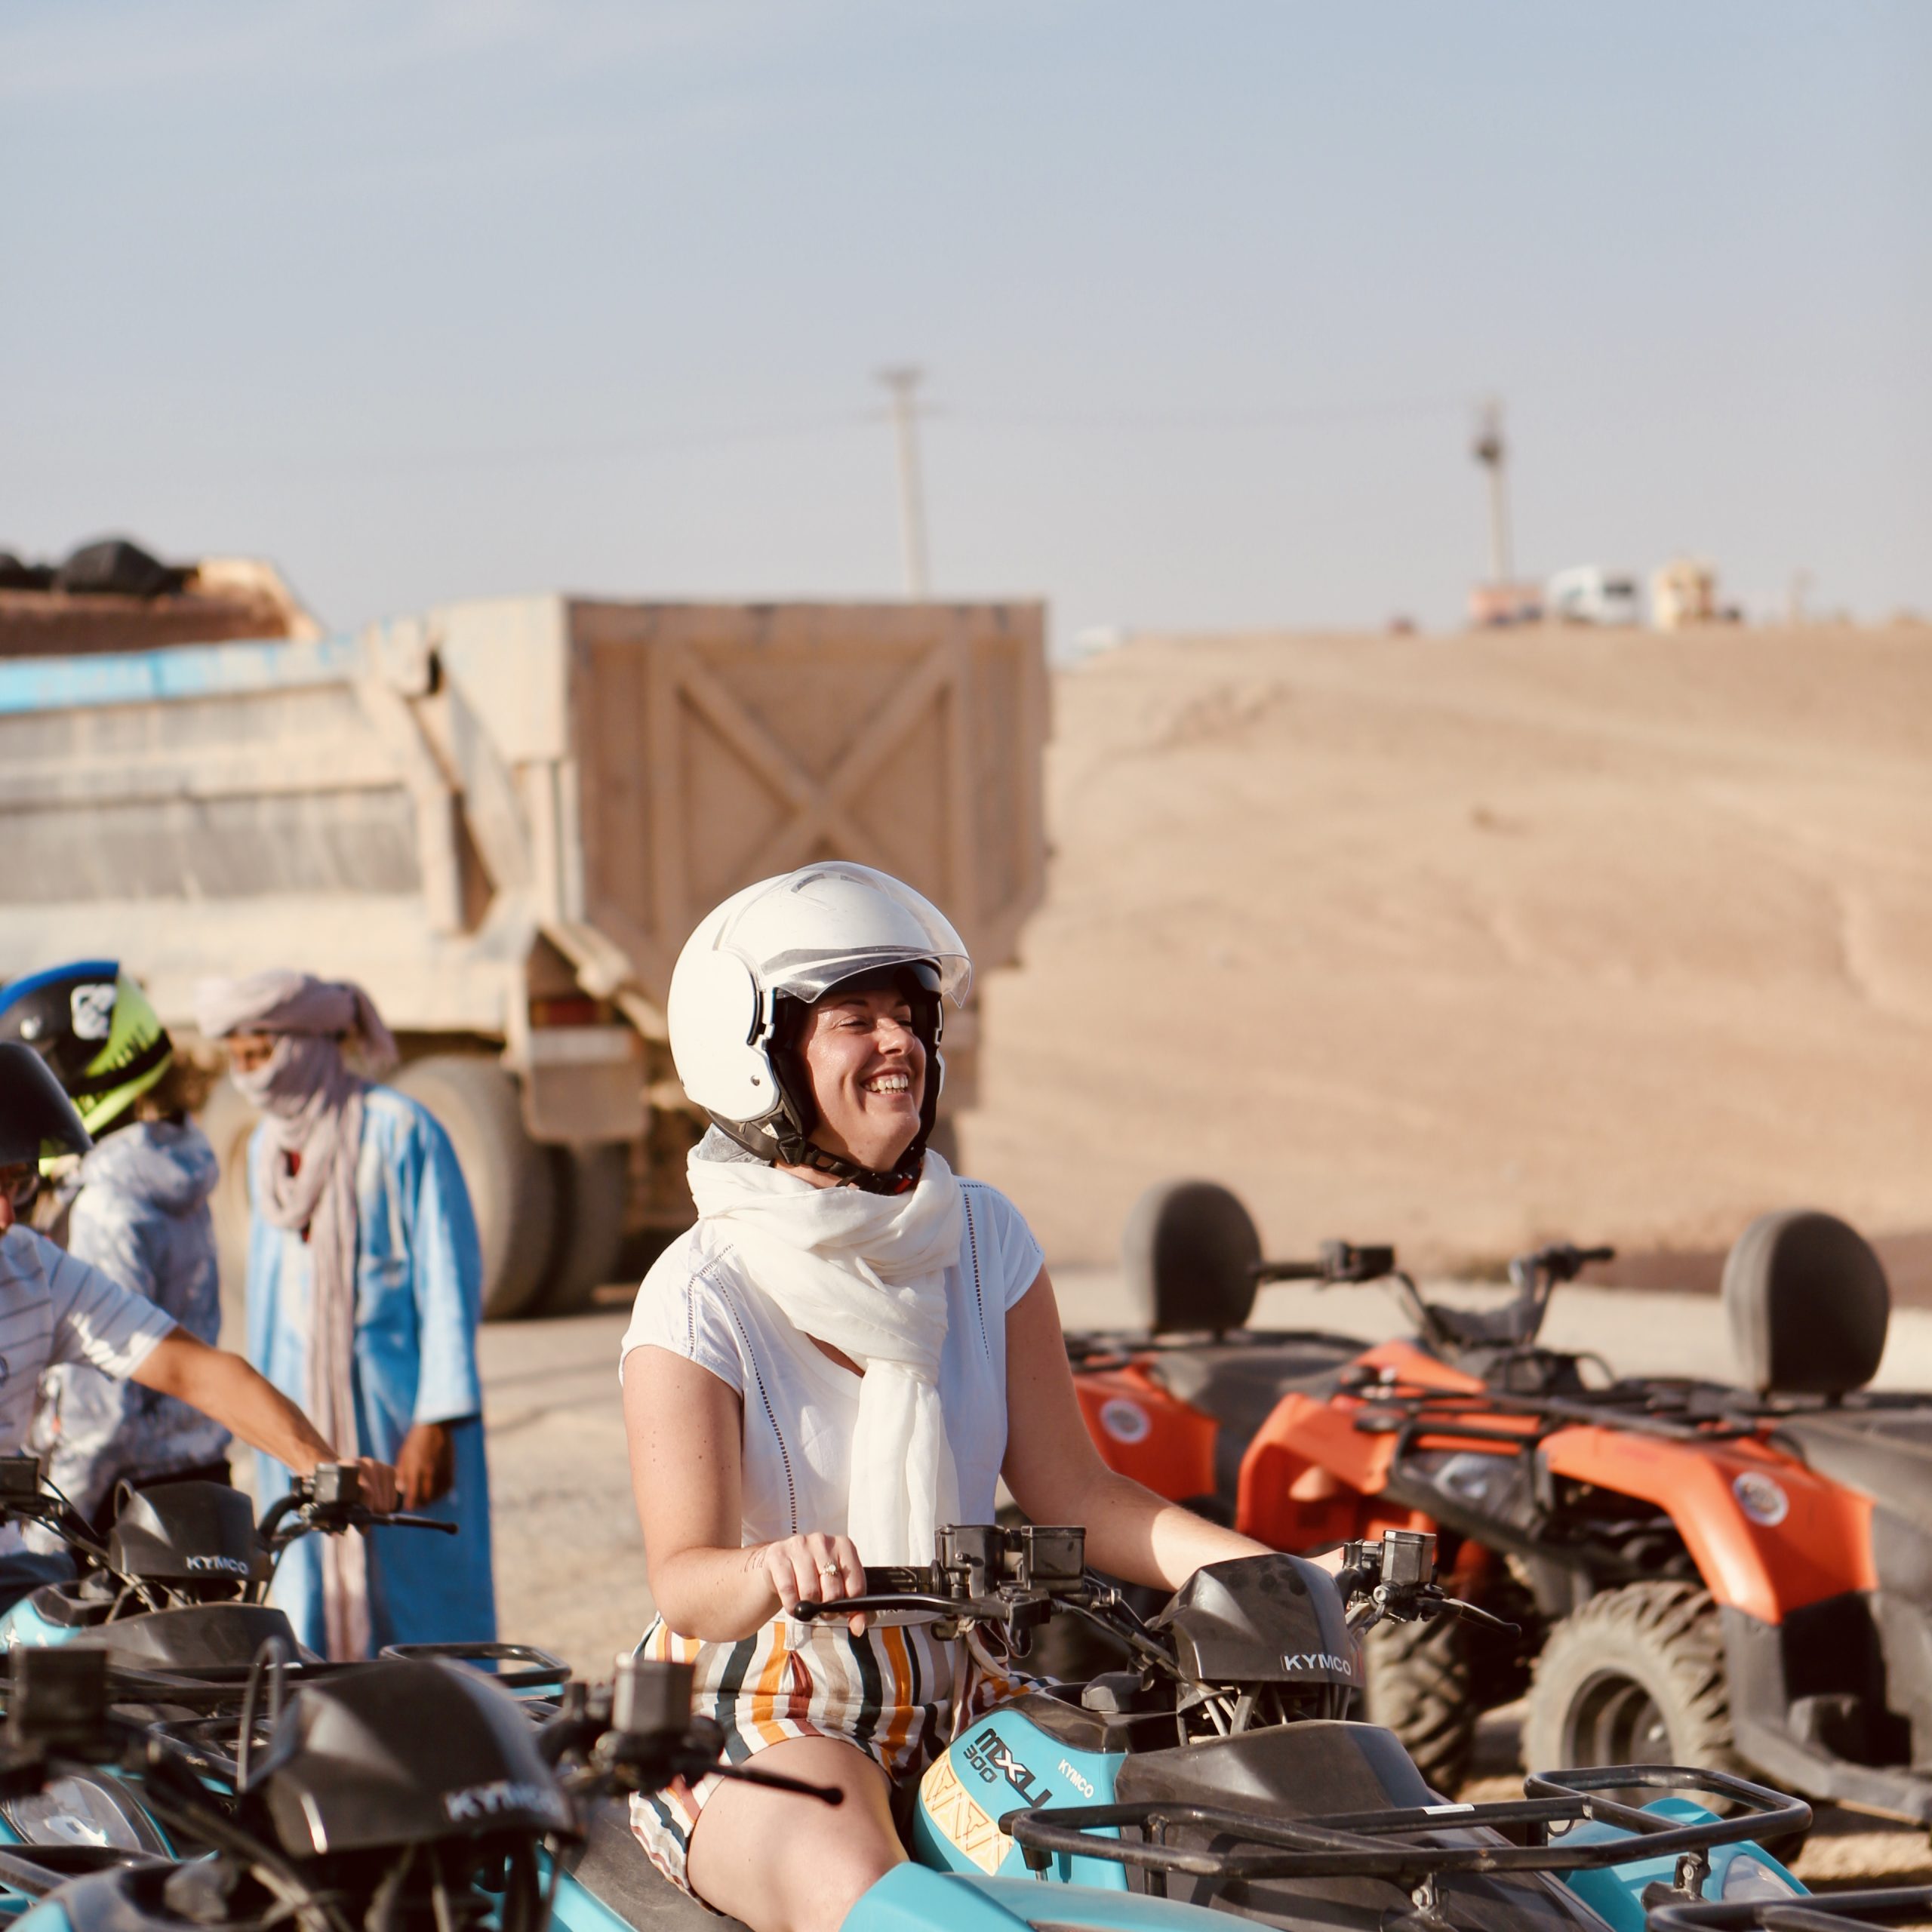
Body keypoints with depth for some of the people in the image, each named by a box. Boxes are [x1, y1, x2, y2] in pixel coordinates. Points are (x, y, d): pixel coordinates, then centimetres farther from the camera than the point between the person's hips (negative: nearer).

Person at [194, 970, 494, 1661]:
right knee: (310, 1599, 2)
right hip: (306, 1410, 6)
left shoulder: (398, 1131, -9)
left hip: (397, 1401, -6)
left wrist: (437, 1422, -16)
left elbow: (449, 1283, -11)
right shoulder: (269, 1148, 12)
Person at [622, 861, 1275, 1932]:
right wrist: (774, 1570, -44)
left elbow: (1067, 1490, 3)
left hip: (965, 1699, 5)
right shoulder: (702, 1295, -10)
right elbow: (683, 1582, -19)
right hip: (757, 1720, -5)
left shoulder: (983, 1238, 6)